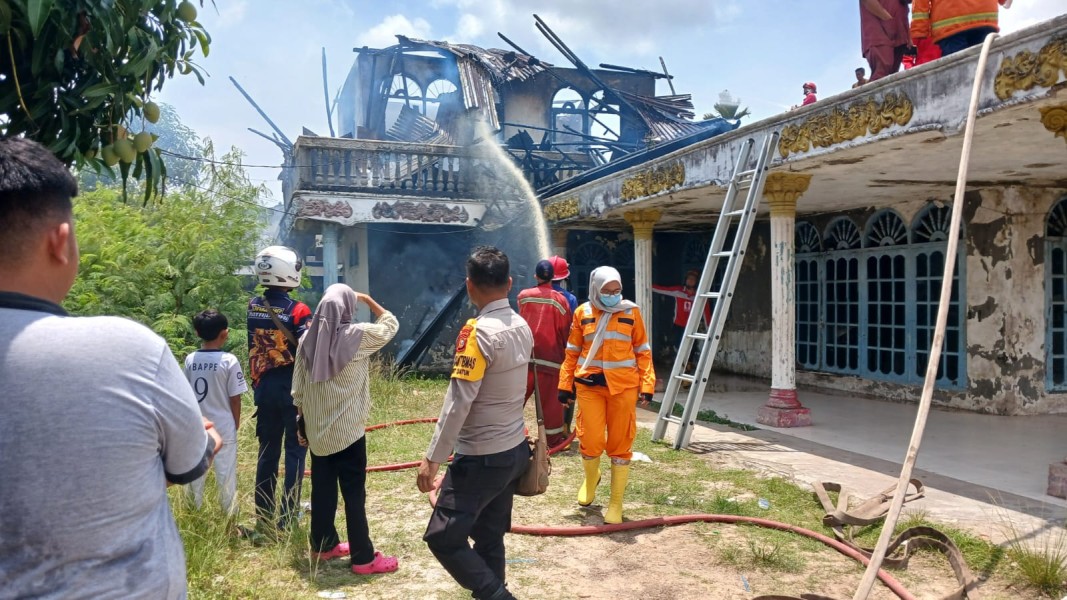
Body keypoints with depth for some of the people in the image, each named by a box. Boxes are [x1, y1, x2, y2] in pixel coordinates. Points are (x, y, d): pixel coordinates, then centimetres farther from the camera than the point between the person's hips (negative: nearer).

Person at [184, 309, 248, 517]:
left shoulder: (190, 359, -4)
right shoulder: (229, 360, -16)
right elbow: (235, 398, -12)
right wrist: (236, 423, 4)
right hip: (223, 427, -4)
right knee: (226, 474, 8)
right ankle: (230, 515, 19)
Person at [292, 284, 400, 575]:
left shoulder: (308, 338, 1)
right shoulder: (357, 335, -14)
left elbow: (298, 388, 6)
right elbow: (390, 325, 4)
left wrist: (302, 422, 16)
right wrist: (368, 300, 13)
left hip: (317, 430, 6)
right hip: (347, 430, -5)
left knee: (322, 489, 16)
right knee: (354, 493, 0)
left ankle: (323, 545, 30)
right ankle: (364, 558, 7)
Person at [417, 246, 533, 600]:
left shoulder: (478, 331, -19)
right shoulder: (522, 327, 4)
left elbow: (458, 403, -21)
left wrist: (433, 458, -15)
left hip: (481, 458, -8)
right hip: (515, 450, 8)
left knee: (443, 538, 1)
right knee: (489, 538, 17)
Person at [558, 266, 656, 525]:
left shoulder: (631, 311, 0)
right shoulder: (583, 313, 2)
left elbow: (643, 351, 4)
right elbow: (572, 352, 8)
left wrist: (647, 385, -3)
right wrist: (565, 384, 6)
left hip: (623, 387, 0)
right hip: (589, 385, 0)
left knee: (620, 445, 5)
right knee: (590, 441, 0)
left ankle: (616, 503, 18)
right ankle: (591, 478, 34)